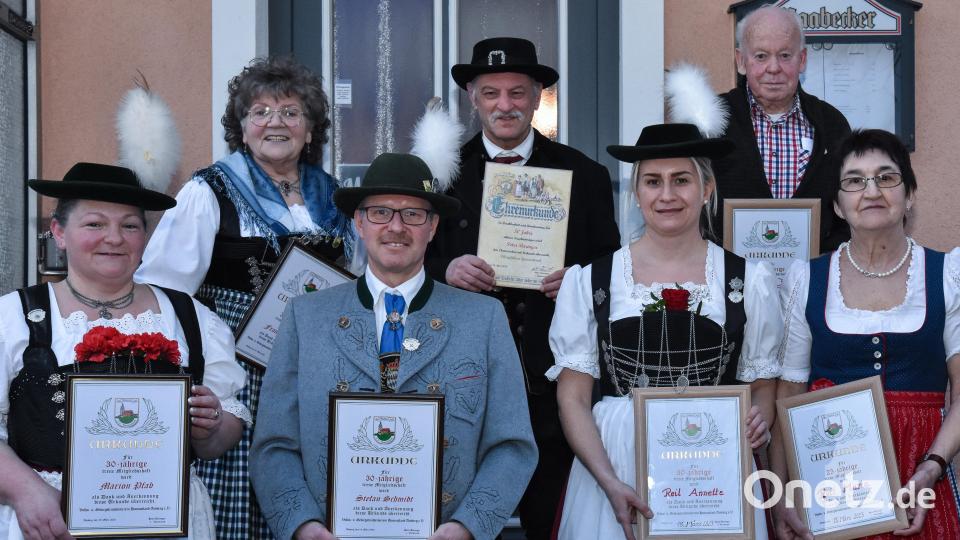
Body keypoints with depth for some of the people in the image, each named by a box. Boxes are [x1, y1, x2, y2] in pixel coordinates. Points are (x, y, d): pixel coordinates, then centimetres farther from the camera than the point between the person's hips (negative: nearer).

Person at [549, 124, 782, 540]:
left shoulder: (750, 281, 4)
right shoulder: (588, 282, 1)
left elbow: (764, 388, 11)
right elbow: (572, 397, 0)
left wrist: (759, 421, -12)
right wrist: (610, 483, -13)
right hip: (613, 463, 0)